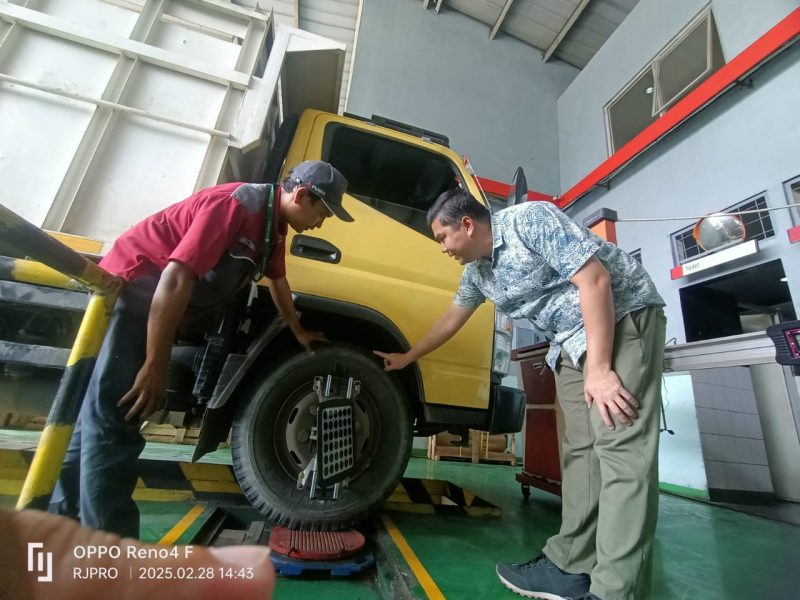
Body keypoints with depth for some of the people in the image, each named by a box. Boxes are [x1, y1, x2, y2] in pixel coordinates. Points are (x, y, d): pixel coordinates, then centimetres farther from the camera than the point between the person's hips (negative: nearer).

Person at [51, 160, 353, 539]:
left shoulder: (274, 226, 5)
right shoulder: (236, 204, -24)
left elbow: (277, 281, 19)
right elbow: (175, 279, -29)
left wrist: (297, 331, 28)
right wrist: (154, 365, -25)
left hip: (159, 298, 9)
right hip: (133, 285, -9)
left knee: (104, 410, 13)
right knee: (114, 414, -10)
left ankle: (64, 520, 27)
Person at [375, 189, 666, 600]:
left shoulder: (531, 219, -16)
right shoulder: (476, 272, 7)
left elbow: (595, 279, -21)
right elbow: (451, 319, 18)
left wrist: (599, 368, -23)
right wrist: (406, 358, 23)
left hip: (624, 318, -7)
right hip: (571, 342, 7)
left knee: (619, 442, -14)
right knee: (580, 448, 3)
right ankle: (571, 565, 9)